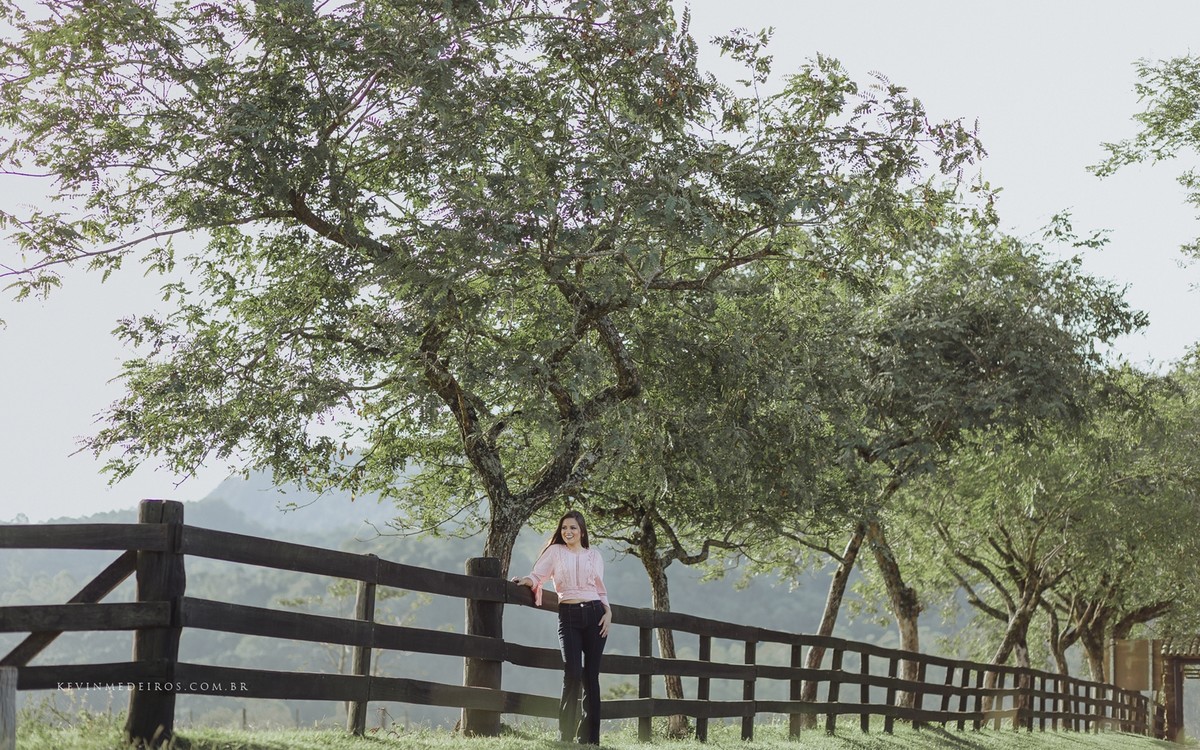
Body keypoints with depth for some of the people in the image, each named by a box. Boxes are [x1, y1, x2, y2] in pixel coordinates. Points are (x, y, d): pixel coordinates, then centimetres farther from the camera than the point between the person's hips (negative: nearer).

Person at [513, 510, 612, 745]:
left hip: (594, 614, 2)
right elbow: (537, 575, 1)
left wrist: (608, 612, 2)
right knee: (572, 673, -15)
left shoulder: (594, 556, 14)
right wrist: (526, 580, -21)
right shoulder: (555, 551, 9)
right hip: (568, 615, -2)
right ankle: (566, 735, -8)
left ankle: (590, 738, 5)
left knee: (591, 676, 1)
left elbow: (601, 589, 17)